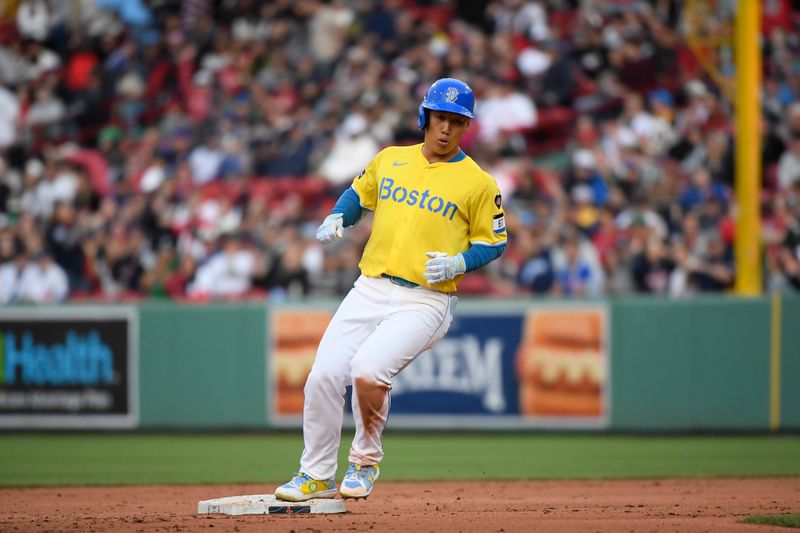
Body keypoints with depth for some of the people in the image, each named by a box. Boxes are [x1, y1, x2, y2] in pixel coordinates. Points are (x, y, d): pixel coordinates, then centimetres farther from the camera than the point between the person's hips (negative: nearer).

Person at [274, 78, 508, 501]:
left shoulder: (479, 183, -1)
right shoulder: (390, 160, 11)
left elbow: (494, 242, 5)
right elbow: (358, 193, 26)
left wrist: (459, 263, -13)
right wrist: (336, 218, 5)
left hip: (424, 301, -4)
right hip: (369, 289, 4)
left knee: (367, 372, -26)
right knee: (323, 376, -8)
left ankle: (366, 461, 1)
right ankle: (317, 476, 10)